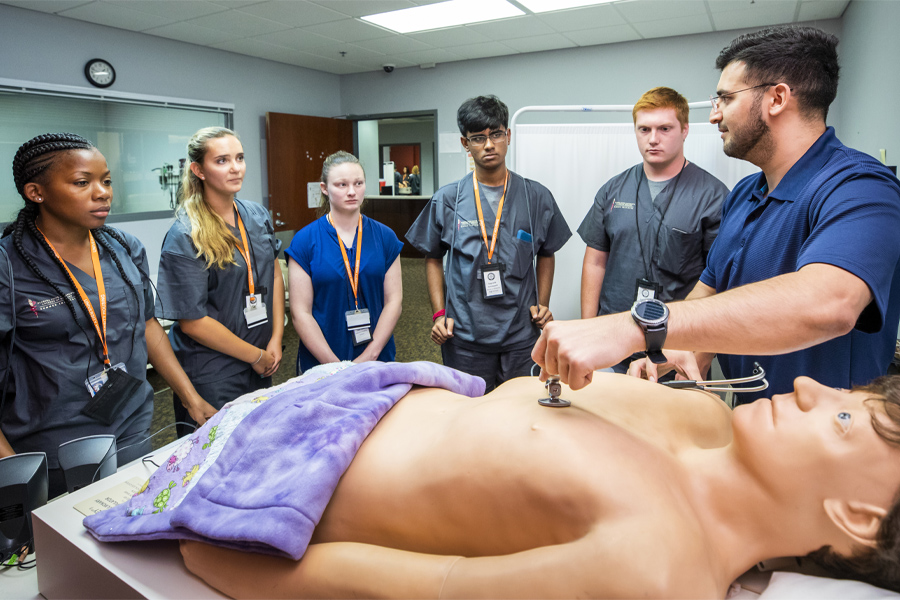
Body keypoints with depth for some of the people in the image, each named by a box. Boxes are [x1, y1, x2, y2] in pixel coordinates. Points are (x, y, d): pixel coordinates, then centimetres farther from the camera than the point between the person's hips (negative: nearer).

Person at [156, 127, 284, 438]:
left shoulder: (257, 215, 3)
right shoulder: (184, 237, -16)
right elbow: (192, 320, -17)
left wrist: (276, 340, -1)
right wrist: (256, 356, -11)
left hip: (261, 368, 6)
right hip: (212, 375, -5)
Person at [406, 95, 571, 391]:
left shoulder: (537, 197, 3)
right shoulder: (446, 200, 0)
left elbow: (546, 254, 13)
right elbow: (433, 258, 8)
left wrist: (542, 303, 1)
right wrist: (439, 313, -1)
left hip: (521, 335, 1)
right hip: (464, 337, 0)